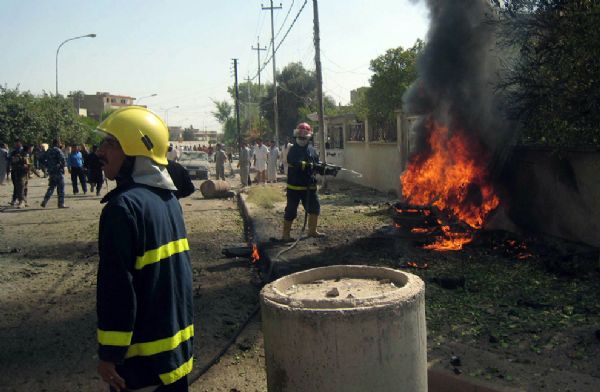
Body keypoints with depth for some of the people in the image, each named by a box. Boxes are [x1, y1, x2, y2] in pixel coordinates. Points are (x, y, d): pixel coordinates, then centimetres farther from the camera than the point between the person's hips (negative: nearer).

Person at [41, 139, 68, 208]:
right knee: (60, 188, 0)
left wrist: (48, 167, 18)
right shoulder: (58, 151, -11)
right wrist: (63, 165, 0)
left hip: (51, 172, 7)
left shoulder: (48, 151, 12)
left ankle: (44, 202, 7)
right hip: (58, 172, -7)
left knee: (51, 187, 16)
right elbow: (63, 161, -20)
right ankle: (61, 204, 1)